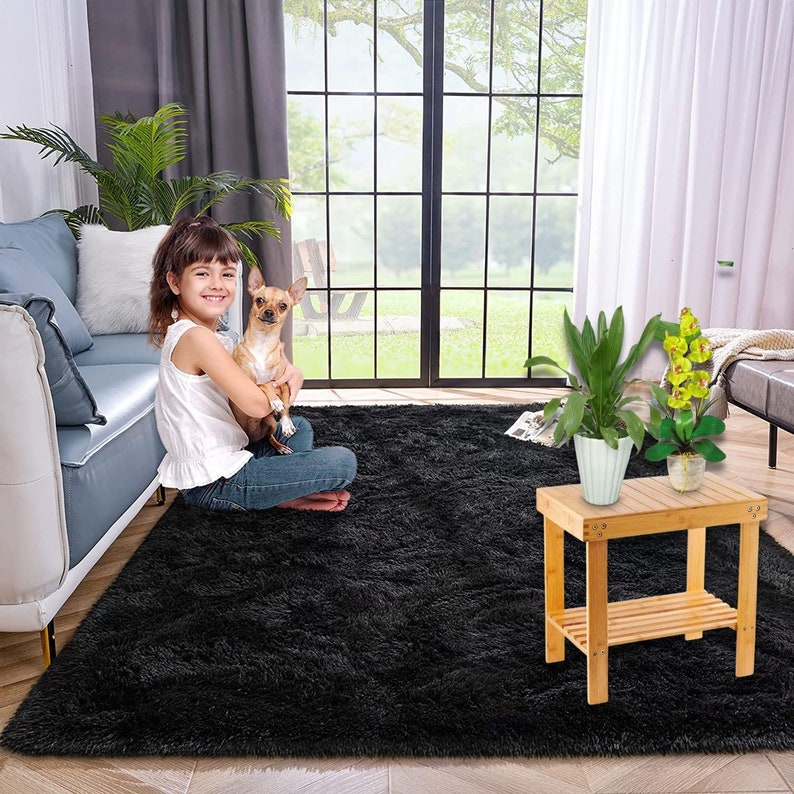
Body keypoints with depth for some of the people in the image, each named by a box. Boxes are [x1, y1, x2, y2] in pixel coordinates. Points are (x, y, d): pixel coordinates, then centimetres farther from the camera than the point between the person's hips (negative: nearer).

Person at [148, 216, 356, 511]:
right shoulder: (196, 337, -21)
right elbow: (255, 404, -24)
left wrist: (289, 372, -9)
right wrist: (289, 382, -3)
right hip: (216, 483, -10)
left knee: (300, 427, 31)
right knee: (343, 461, -15)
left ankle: (283, 492, 8)